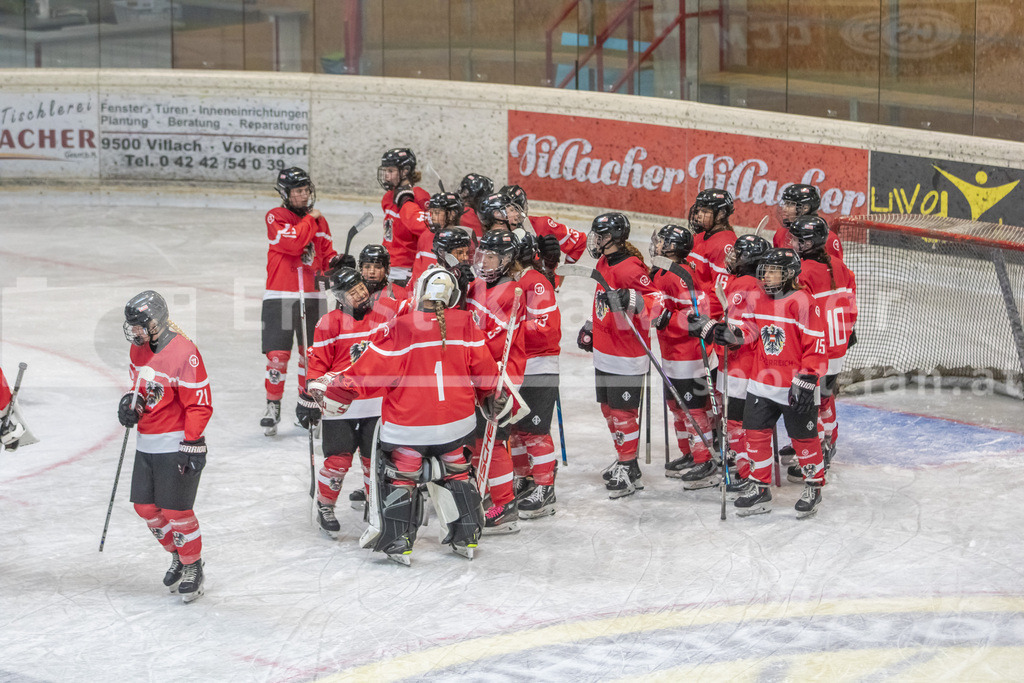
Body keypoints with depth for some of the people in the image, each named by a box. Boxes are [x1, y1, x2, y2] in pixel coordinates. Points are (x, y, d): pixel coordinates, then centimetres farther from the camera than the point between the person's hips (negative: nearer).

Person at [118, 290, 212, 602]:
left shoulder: (184, 352, -21)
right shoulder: (139, 346, 5)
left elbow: (199, 404, -19)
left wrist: (193, 444, -21)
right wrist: (130, 403, 1)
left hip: (176, 445, -8)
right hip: (146, 444, 8)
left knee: (176, 511, -6)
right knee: (146, 506, 10)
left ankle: (193, 566, 15)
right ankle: (177, 555, 31)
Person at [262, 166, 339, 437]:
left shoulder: (320, 221, 11)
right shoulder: (276, 217, -5)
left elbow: (326, 254, 16)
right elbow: (293, 242, -21)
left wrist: (335, 261, -6)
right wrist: (310, 220, -10)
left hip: (311, 297, 4)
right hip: (280, 295, -4)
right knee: (277, 354, -8)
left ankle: (307, 406, 23)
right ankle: (272, 408, 5)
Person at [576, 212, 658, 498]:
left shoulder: (630, 269, -21)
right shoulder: (604, 263, 9)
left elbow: (655, 302, -27)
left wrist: (632, 300, -44)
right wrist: (590, 327, 25)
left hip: (626, 357, -10)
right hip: (603, 352, 10)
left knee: (623, 412, -4)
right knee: (609, 408, 19)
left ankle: (629, 471, 6)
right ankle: (623, 460, 34)